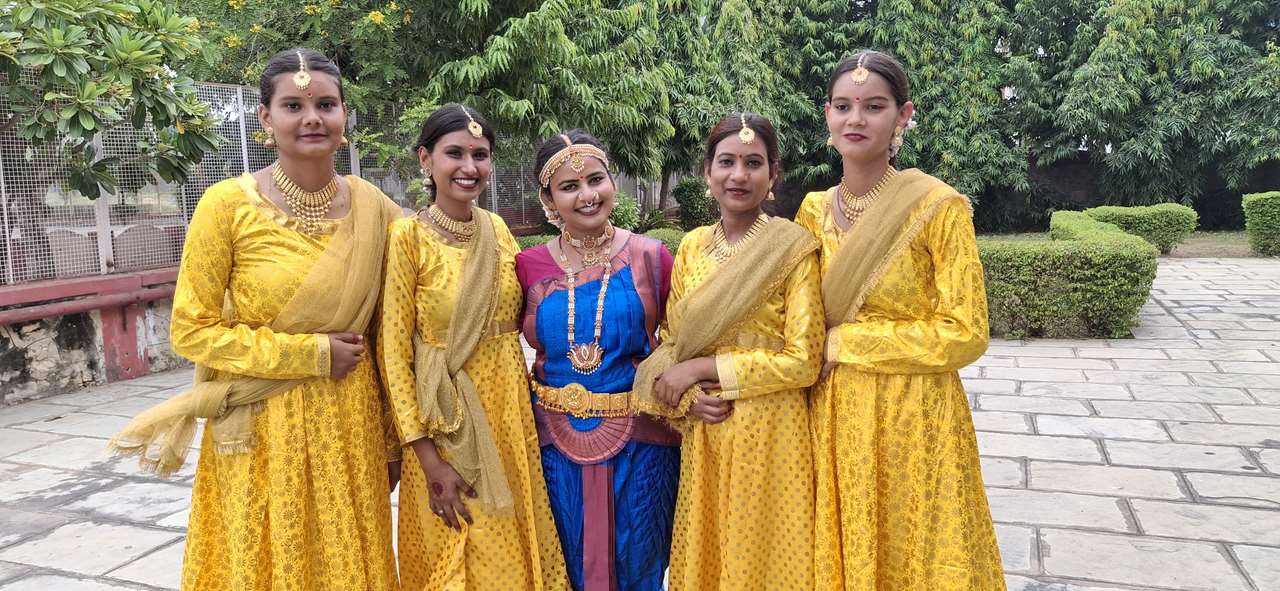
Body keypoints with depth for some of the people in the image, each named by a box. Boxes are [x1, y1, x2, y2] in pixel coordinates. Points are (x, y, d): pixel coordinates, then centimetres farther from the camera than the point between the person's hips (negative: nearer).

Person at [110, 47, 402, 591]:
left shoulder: (374, 208, -1)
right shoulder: (228, 204, -10)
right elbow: (191, 332, -8)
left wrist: (392, 441, 9)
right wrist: (313, 353, -13)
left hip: (351, 427, 3)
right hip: (260, 430, -3)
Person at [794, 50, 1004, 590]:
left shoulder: (938, 206, -12)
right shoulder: (814, 210, 3)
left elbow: (965, 334, -15)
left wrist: (844, 342, -14)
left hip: (914, 419, -4)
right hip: (833, 419, 5)